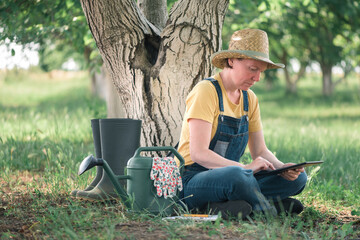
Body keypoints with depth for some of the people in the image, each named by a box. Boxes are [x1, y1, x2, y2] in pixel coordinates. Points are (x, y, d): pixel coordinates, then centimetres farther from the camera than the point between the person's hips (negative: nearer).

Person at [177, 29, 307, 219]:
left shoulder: (249, 99, 11)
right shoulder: (206, 91, -14)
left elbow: (260, 151, 12)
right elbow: (198, 153, -22)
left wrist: (282, 168, -10)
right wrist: (245, 168, -31)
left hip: (227, 178, 8)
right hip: (192, 182, -8)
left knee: (297, 178, -6)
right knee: (236, 175, -40)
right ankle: (266, 208, -12)